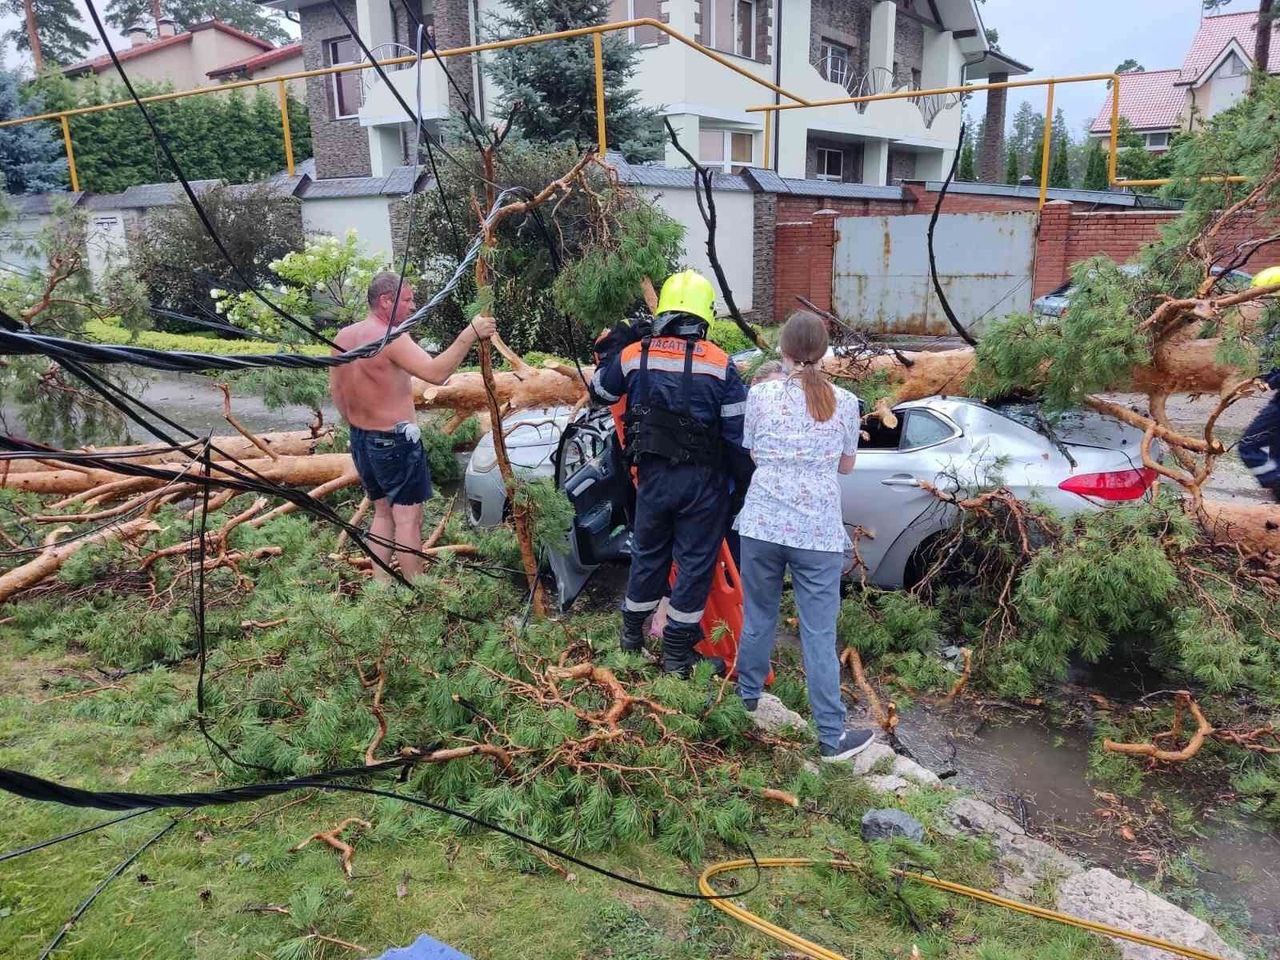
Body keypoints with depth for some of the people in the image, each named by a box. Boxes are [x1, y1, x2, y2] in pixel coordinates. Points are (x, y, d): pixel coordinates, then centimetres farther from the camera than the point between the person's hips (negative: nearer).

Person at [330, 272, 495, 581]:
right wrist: (470, 334, -31)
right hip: (396, 441, -8)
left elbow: (335, 389, 13)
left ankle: (380, 583, 23)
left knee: (383, 512, 18)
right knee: (408, 518, -1)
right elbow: (436, 372, -33)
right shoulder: (391, 339, -21)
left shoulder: (343, 337, 5)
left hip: (360, 440, 9)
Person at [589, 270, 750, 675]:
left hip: (653, 474, 3)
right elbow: (739, 431, -8)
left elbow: (599, 391, 17)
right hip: (703, 479, -3)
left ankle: (632, 632, 36)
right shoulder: (719, 363, -9)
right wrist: (740, 480, 3)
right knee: (695, 561, 9)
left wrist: (614, 345, 28)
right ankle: (677, 652, 17)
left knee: (647, 553, 20)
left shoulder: (633, 355, -2)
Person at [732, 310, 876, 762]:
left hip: (762, 524, 1)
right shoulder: (844, 402, -1)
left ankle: (748, 699, 37)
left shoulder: (761, 395, -3)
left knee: (758, 616, 18)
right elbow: (846, 465, 11)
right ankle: (832, 736, 11)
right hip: (819, 532, -1)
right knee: (819, 634, 4)